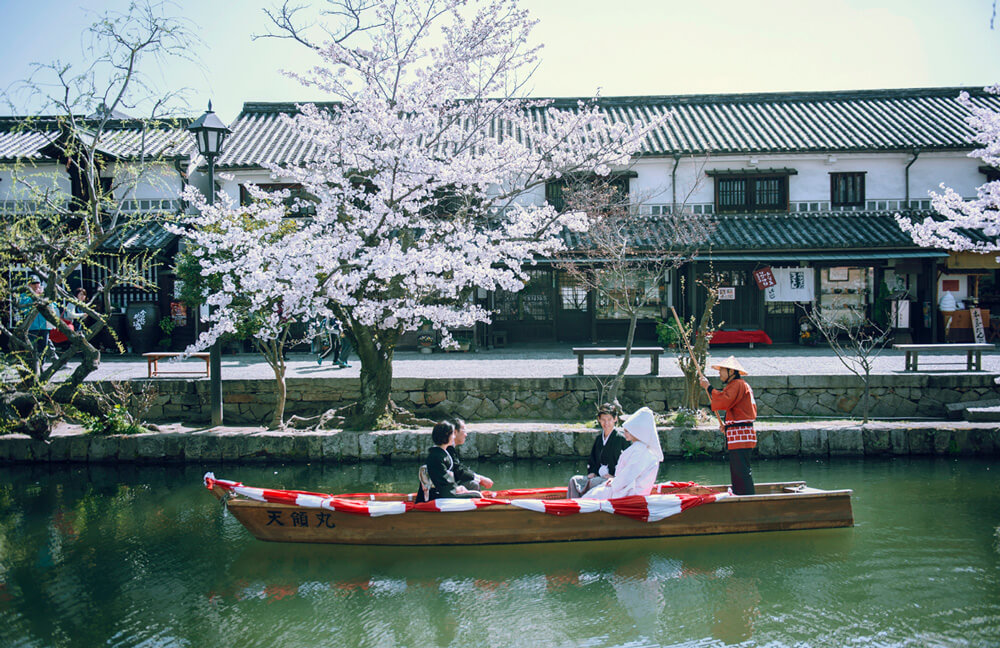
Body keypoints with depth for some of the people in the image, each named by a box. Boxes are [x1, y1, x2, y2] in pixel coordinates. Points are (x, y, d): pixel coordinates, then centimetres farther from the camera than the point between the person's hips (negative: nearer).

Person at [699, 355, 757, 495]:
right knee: (737, 472, 14)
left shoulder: (738, 384, -10)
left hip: (740, 436, -11)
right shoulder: (741, 385, 24)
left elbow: (724, 401, -24)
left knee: (742, 471, -13)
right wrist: (727, 425, 16)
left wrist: (708, 387, -14)